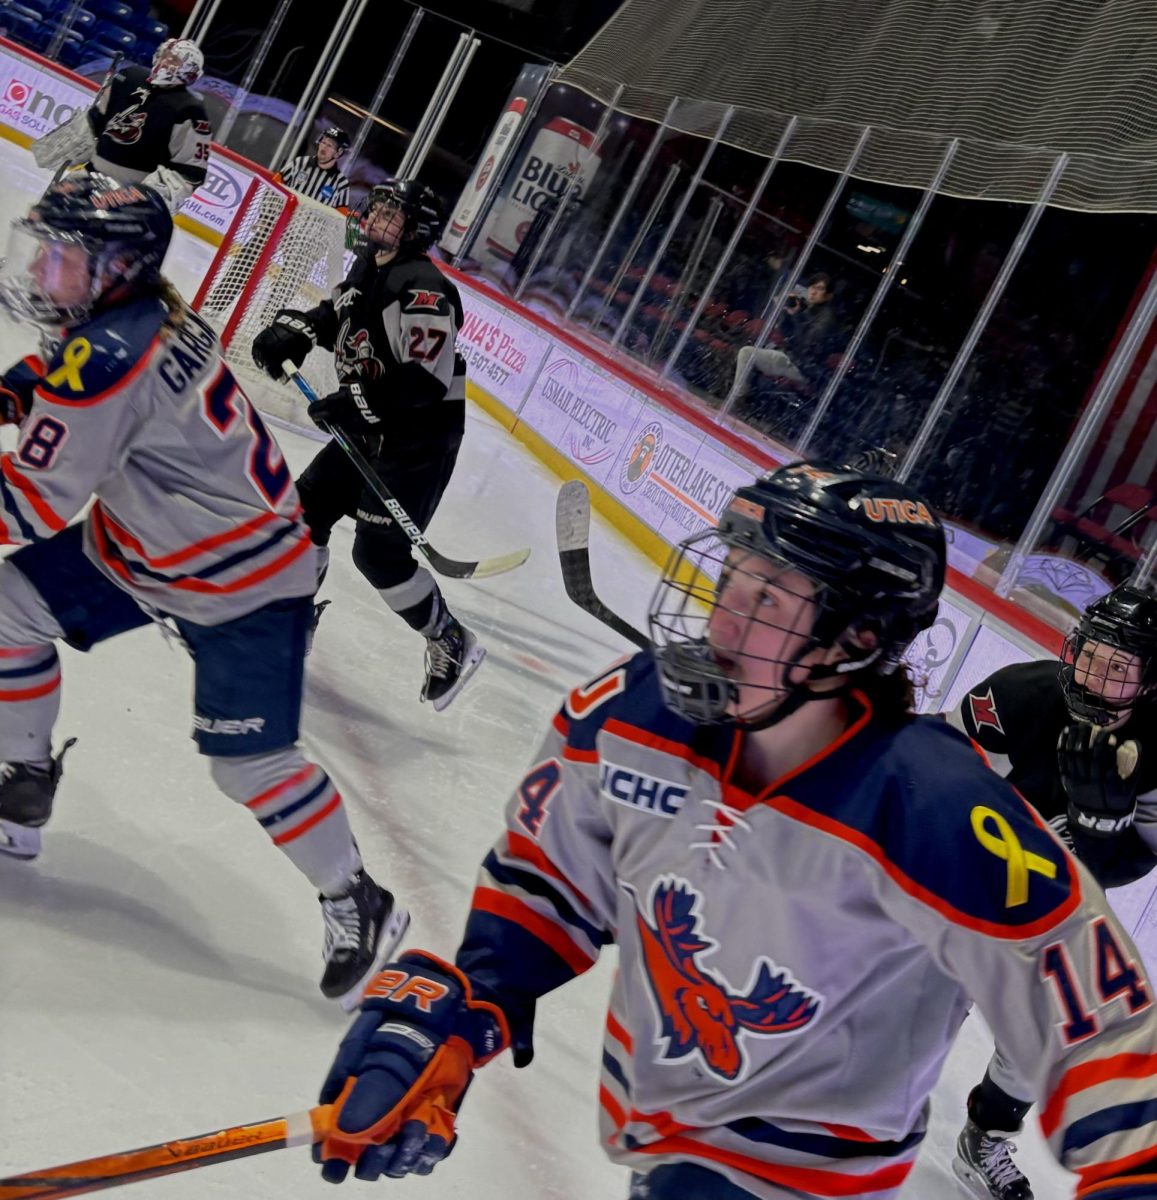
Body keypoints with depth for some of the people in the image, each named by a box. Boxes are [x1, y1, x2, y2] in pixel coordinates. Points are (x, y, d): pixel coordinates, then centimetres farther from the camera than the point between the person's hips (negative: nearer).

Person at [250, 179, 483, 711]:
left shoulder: (423, 288, -23)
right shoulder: (368, 268, 7)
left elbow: (428, 377, -29)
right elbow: (335, 314, 22)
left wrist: (359, 402, -33)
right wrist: (291, 329, 2)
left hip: (421, 437, -10)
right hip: (372, 429, 10)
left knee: (379, 552, -11)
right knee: (306, 507, 11)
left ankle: (451, 643, 5)